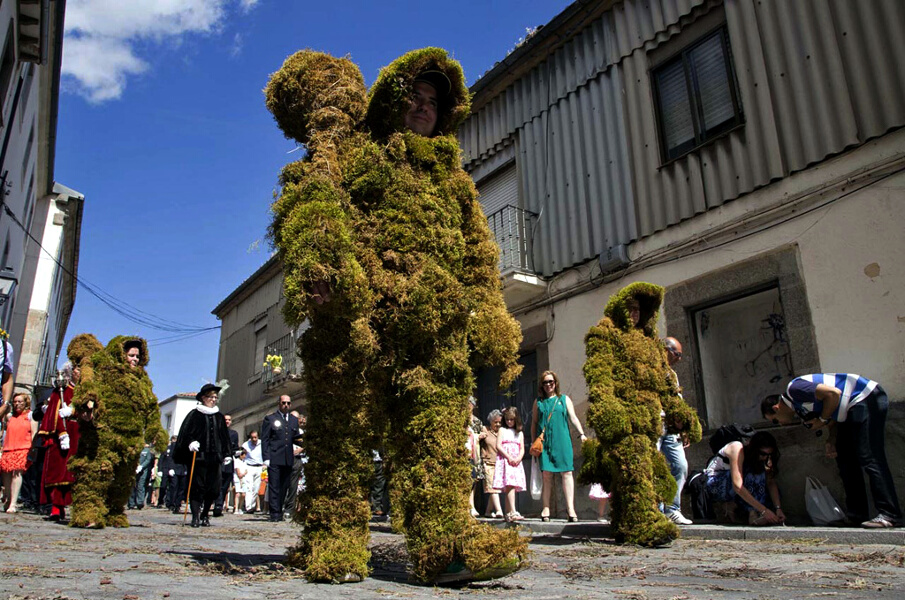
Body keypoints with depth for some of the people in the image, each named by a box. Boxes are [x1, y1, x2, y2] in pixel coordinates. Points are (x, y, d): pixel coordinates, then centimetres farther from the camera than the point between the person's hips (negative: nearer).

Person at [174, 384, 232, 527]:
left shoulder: (219, 417, 16)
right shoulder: (194, 414, 4)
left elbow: (224, 437, 20)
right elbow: (185, 432, -1)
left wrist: (227, 454, 14)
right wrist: (190, 442, -19)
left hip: (214, 457, 4)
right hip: (197, 456, -4)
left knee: (213, 489, 1)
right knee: (197, 487, -5)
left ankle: (205, 515, 16)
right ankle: (195, 517, 0)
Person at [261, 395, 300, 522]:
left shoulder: (294, 420, 17)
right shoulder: (270, 419, 4)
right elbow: (264, 440, -1)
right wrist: (266, 458, -9)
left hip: (288, 459, 4)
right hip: (274, 459, -4)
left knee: (284, 487, 7)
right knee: (274, 487, -4)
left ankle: (279, 512, 15)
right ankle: (275, 513, -1)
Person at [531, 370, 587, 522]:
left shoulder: (564, 399, 12)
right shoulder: (538, 401, 15)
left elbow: (573, 418, 6)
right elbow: (534, 423, 16)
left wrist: (581, 433, -8)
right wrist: (534, 442, 10)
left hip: (562, 440, -1)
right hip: (544, 442, 1)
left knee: (567, 472, -7)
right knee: (546, 474, -2)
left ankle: (570, 508, -8)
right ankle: (546, 509, 2)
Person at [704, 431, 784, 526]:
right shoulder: (738, 449, -29)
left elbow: (771, 482, -11)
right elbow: (737, 486, -37)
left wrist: (778, 508, -26)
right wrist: (764, 510, -40)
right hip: (714, 485, -7)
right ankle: (754, 515, -27)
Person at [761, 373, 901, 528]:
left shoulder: (794, 389, -17)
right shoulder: (799, 405, 14)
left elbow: (834, 393, -24)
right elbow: (834, 418, 14)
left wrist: (822, 420, -12)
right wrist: (831, 440, -2)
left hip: (868, 399, -11)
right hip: (855, 407, 11)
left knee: (868, 459, -14)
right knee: (845, 460, 9)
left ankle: (890, 516, -14)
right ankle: (857, 515, 12)